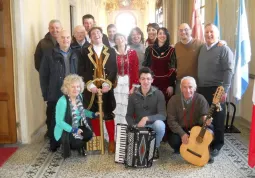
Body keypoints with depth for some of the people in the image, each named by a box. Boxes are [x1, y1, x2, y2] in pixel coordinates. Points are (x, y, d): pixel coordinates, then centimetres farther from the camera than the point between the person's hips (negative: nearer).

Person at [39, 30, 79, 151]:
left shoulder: (74, 56, 8)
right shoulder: (50, 56, -2)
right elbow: (43, 76, -3)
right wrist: (46, 95, -6)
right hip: (55, 96, -2)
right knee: (53, 121, 7)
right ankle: (54, 145, 22)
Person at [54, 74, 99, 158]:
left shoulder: (79, 97, -2)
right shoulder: (62, 101, -25)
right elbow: (59, 121, -22)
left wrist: (94, 114, 2)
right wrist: (73, 130, -27)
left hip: (76, 128, 6)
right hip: (64, 131, -6)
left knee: (89, 134, -21)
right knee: (78, 142, -28)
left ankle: (79, 146, 12)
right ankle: (66, 146, 8)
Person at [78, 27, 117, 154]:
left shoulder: (111, 51, 7)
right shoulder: (85, 52, 6)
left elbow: (114, 70, 1)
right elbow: (82, 71, 0)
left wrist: (107, 84, -13)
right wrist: (90, 85, -13)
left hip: (106, 88, 0)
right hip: (91, 89, 1)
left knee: (108, 115, 1)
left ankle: (111, 141, 11)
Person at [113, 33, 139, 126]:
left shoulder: (132, 52, 3)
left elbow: (135, 70, 1)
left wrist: (134, 86, -4)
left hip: (128, 83, 0)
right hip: (116, 83, 0)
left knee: (127, 106, -1)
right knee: (116, 107, 0)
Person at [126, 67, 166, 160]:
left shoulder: (158, 94, -10)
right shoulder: (133, 96, -2)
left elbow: (163, 115, -19)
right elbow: (128, 115, 4)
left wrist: (146, 118, -32)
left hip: (153, 125, -2)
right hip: (139, 127, 2)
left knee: (159, 124, -36)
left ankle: (155, 148, -6)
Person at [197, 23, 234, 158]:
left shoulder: (224, 49, -9)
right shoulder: (202, 48, 13)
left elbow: (228, 71, -15)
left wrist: (224, 90, -21)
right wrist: (196, 85, 14)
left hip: (216, 89, -6)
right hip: (201, 89, 6)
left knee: (216, 118, 2)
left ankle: (217, 145, 15)